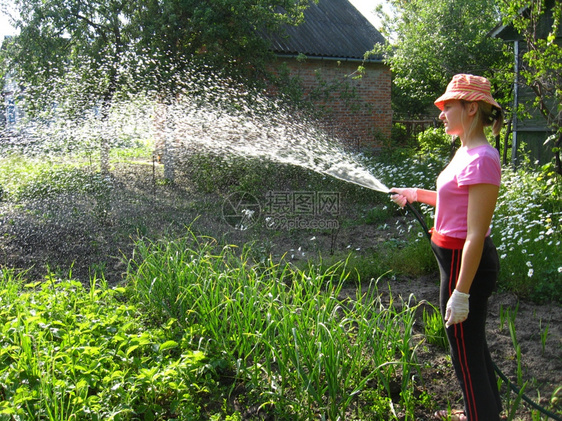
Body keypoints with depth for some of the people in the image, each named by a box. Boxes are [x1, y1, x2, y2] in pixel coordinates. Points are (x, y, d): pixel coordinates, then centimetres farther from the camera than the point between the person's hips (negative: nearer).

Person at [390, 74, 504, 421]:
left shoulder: (482, 159, -23)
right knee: (473, 343, 24)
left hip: (467, 263, -10)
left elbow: (476, 235, -25)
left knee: (466, 350, 4)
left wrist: (461, 292, -24)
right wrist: (417, 194, 25)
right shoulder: (466, 151, 7)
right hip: (457, 258, 10)